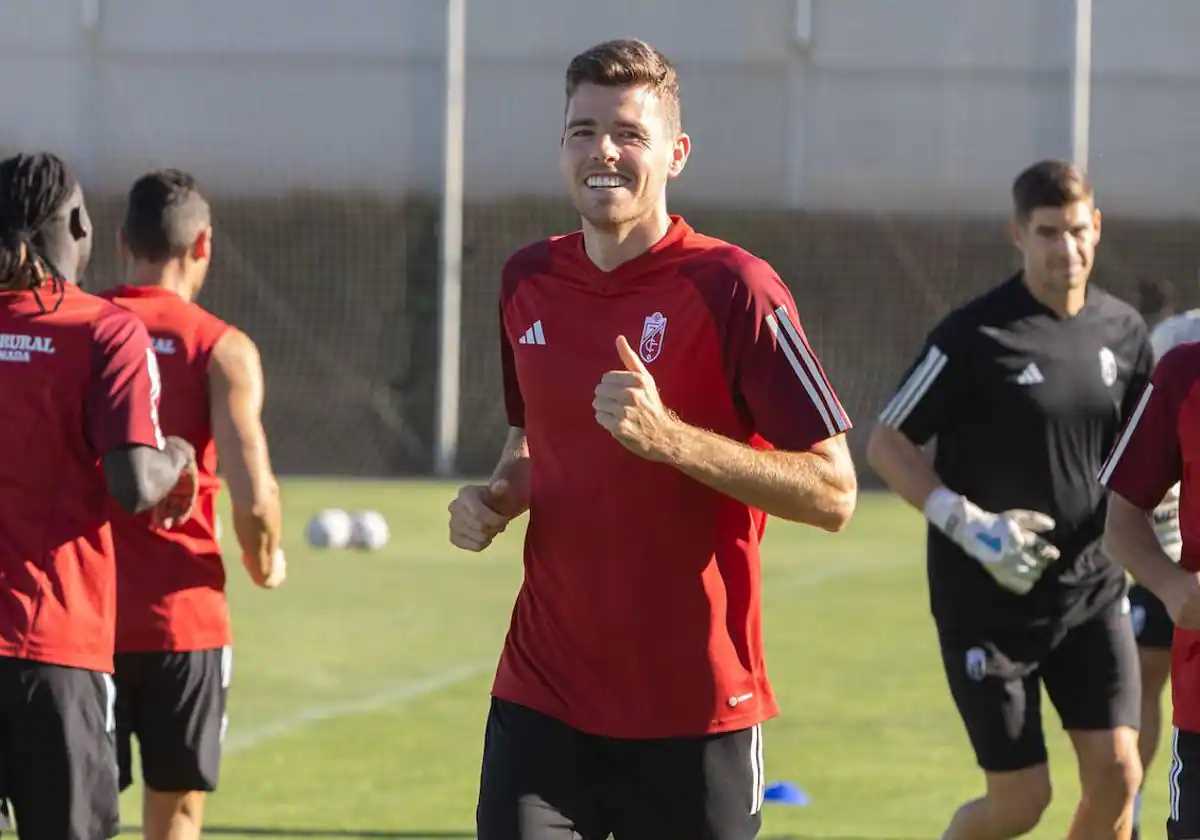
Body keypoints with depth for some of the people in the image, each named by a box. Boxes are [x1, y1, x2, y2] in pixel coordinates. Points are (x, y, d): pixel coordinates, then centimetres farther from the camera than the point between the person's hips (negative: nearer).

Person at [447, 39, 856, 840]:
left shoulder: (731, 288, -10)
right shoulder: (529, 281, 8)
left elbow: (833, 494, -13)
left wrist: (667, 436, -25)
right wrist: (496, 498, 3)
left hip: (695, 707, -4)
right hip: (542, 694, 4)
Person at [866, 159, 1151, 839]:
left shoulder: (1124, 331, 5)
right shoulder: (975, 336, -13)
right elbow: (886, 444, -8)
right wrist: (969, 526, -20)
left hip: (1090, 591, 5)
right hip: (989, 599, -5)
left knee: (1116, 773, -8)